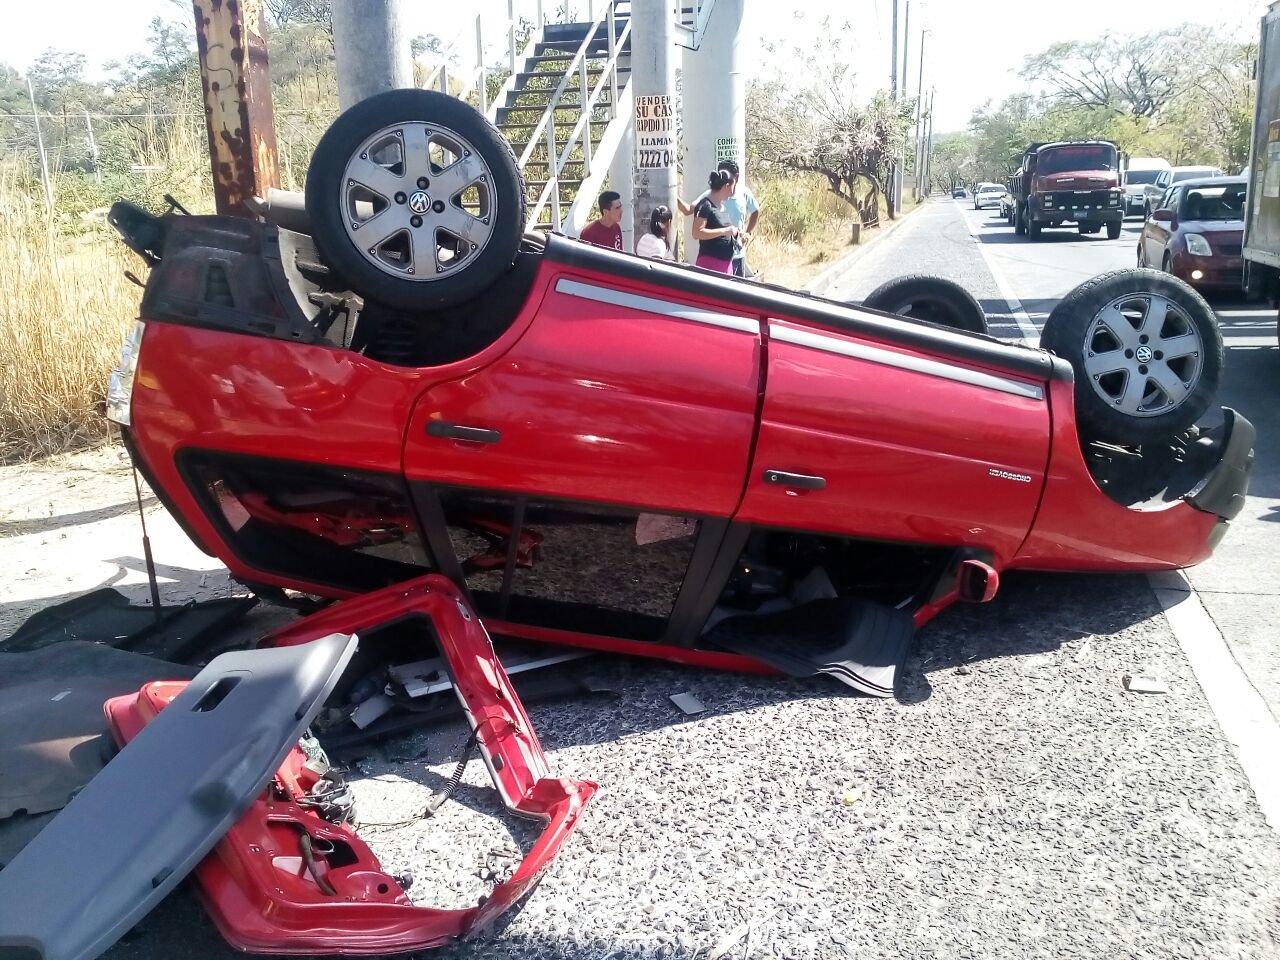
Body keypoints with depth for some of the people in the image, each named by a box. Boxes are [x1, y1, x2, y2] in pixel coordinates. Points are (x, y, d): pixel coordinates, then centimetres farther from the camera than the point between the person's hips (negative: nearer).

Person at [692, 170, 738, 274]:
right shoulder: (705, 204, -12)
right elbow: (697, 233, -21)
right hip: (710, 262, -9)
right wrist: (725, 231, -21)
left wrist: (733, 231, 12)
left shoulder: (721, 204, 15)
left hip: (726, 261, 9)